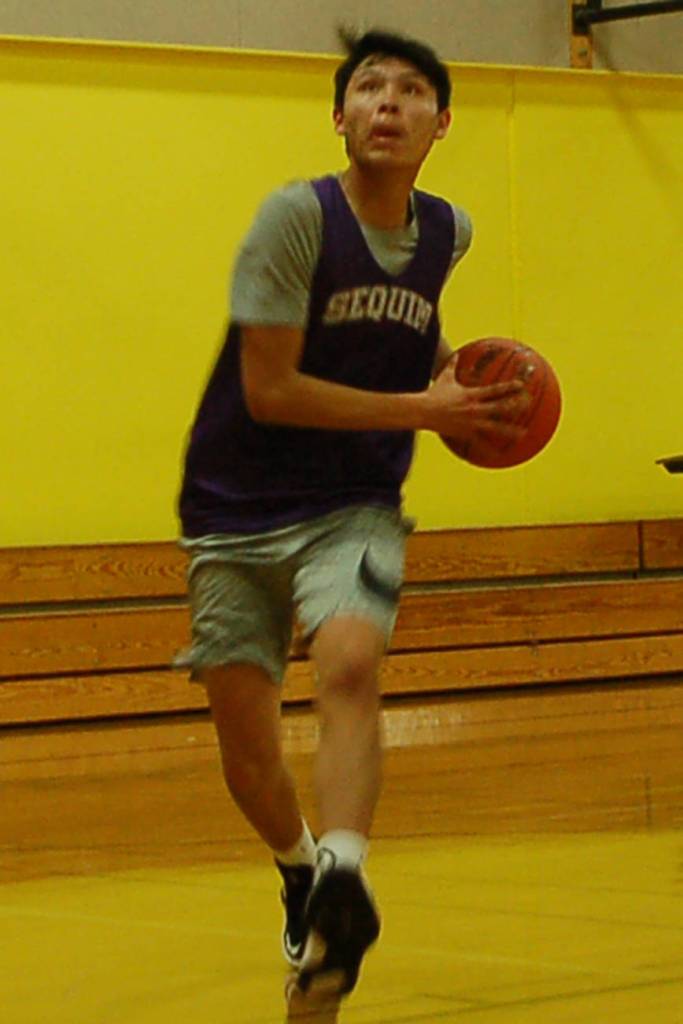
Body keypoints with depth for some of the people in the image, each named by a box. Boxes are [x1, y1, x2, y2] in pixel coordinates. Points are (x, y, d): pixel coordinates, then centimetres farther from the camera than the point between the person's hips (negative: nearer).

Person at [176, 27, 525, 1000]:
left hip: (354, 509, 2)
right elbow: (270, 390, -19)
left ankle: (343, 878, -43)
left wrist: (446, 362, 5)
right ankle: (300, 873, 33)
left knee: (348, 663, -29)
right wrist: (426, 409, -17)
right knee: (246, 745, 3)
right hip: (238, 510, -2)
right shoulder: (295, 216, -15)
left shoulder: (447, 232, 2)